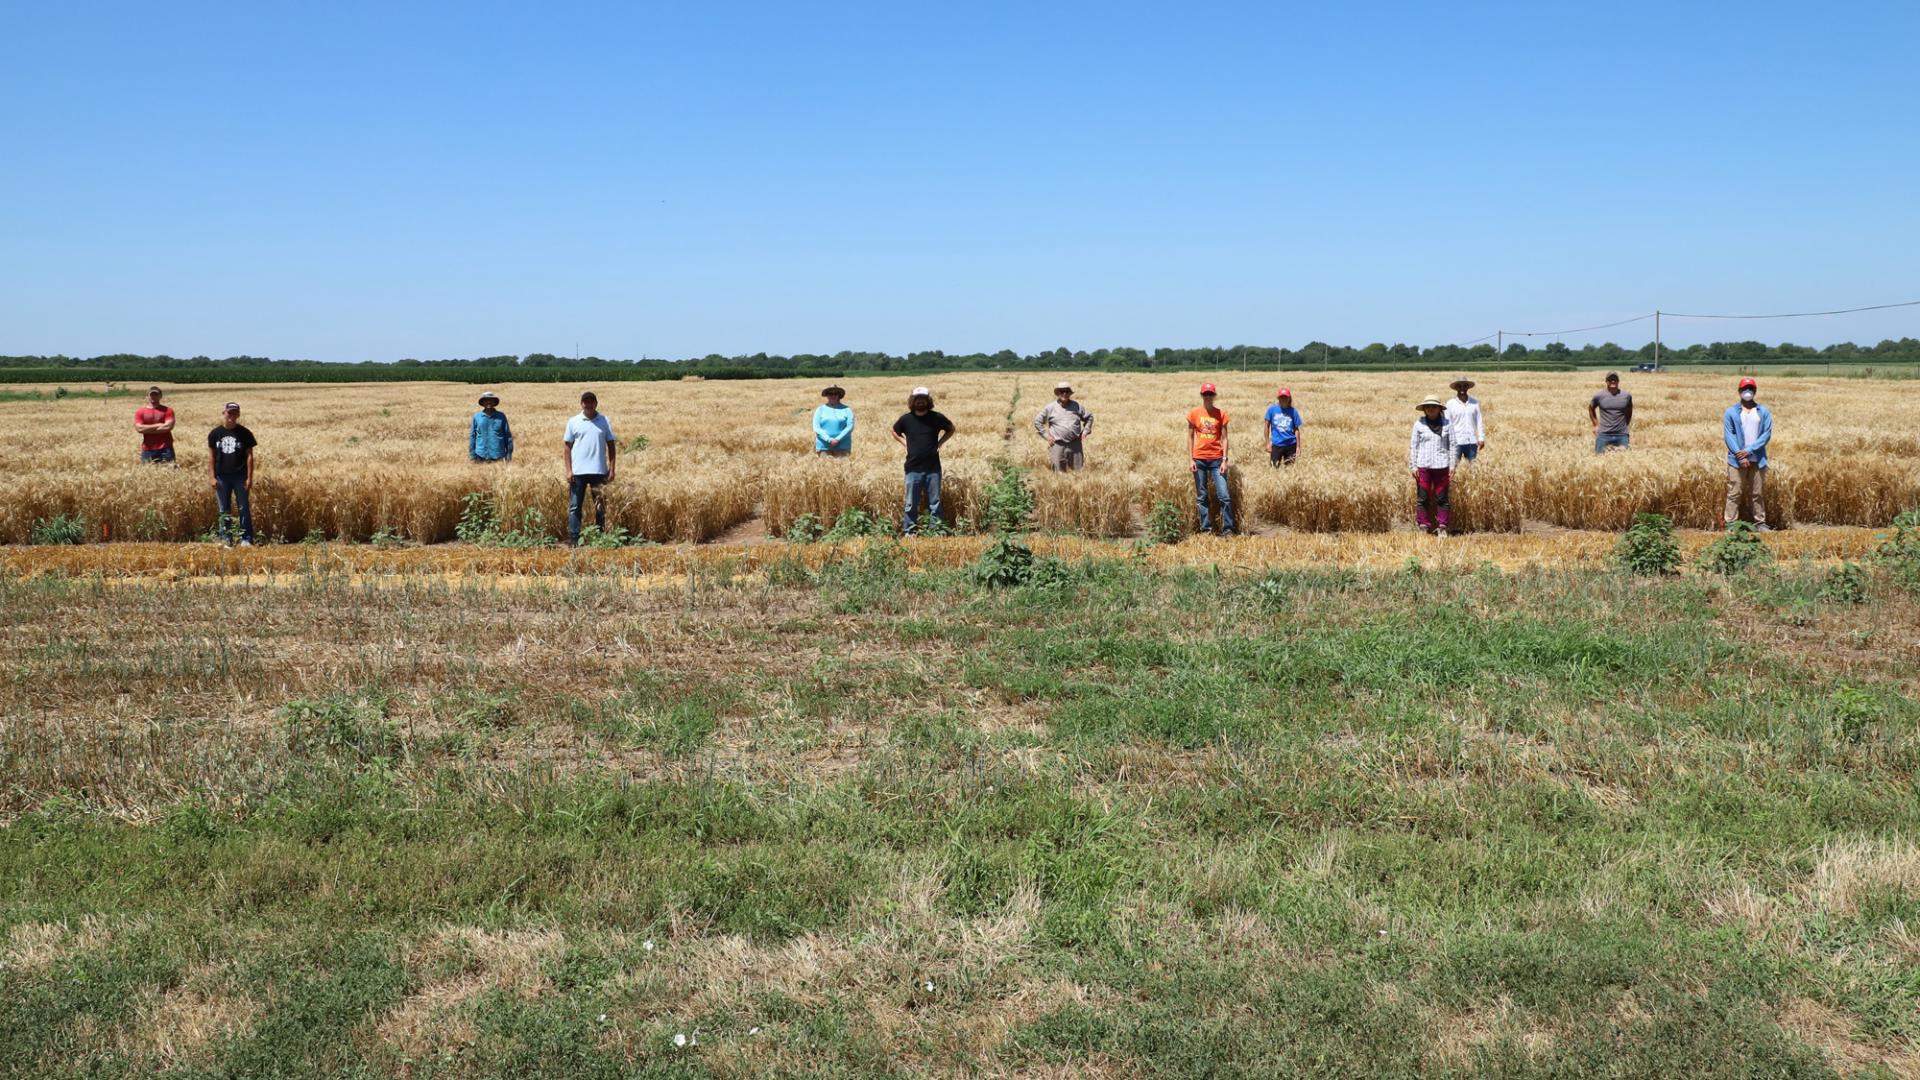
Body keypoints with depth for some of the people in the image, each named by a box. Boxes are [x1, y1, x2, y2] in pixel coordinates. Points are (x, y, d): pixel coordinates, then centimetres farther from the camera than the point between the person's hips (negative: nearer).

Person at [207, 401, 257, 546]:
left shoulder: (244, 433, 0)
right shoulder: (215, 434, 5)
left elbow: (249, 456, -1)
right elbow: (211, 456, 6)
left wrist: (249, 478, -6)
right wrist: (212, 477, 0)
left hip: (240, 477, -2)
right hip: (222, 477, 2)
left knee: (244, 508, -2)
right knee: (224, 511, 7)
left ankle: (246, 539, 1)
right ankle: (226, 540, 13)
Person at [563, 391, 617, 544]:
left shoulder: (604, 422, 4)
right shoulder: (573, 422, 2)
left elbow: (611, 445, 7)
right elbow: (568, 447, 3)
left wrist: (611, 468, 0)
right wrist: (568, 470, -4)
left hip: (599, 471, 1)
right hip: (578, 472, -1)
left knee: (600, 507, 8)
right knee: (575, 507, 0)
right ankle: (573, 540, 2)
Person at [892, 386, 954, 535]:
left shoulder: (936, 418, -1)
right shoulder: (906, 419, 0)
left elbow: (951, 429, 16)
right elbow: (895, 432, 19)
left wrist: (940, 443, 3)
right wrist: (905, 443, 4)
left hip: (933, 468, 0)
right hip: (913, 469, 0)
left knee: (935, 502, 6)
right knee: (911, 504, 4)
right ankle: (908, 531, 12)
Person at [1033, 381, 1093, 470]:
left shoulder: (1077, 406, 8)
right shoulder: (1050, 407, 3)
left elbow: (1089, 417, 21)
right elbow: (1037, 421, 8)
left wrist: (1085, 431, 9)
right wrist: (1046, 435, 1)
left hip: (1075, 444, 2)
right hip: (1058, 444, -2)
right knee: (1059, 471, -2)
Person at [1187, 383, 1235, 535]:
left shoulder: (1221, 414, 3)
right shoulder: (1194, 414, 3)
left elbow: (1224, 438, 2)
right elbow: (1190, 437, 6)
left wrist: (1224, 460, -5)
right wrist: (1190, 460, -1)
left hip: (1217, 460, 0)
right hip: (1199, 460, 1)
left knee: (1225, 496, -7)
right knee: (1201, 497, 4)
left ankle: (1227, 530, -2)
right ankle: (1205, 530, 10)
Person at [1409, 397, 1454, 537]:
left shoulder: (1447, 423, 2)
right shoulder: (1419, 424, 2)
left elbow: (1452, 445, 6)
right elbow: (1414, 446, 5)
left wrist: (1452, 466, 2)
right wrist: (1413, 466, 1)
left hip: (1441, 466, 0)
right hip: (1423, 466, 0)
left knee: (1441, 498, 2)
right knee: (1422, 498, 0)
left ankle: (1442, 527, 8)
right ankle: (1424, 527, 7)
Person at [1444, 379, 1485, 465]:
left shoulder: (1475, 402, 6)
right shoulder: (1450, 404, -1)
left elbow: (1479, 421, 8)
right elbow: (1447, 423, 1)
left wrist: (1481, 438, 4)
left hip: (1472, 442, 2)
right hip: (1456, 442, -2)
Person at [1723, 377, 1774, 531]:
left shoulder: (1764, 412, 6)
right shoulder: (1731, 412, 2)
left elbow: (1767, 434, -1)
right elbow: (1728, 435, -4)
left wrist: (1749, 450, -13)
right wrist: (1740, 456, -13)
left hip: (1757, 459, 2)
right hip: (1737, 460, -2)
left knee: (1758, 493, 7)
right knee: (1734, 493, -2)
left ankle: (1760, 523, 13)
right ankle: (1731, 524, 0)